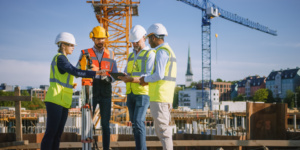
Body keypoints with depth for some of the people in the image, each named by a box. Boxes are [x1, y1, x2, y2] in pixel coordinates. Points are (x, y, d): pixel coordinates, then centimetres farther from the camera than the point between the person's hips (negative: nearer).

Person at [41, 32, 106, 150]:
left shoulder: (61, 58, 21)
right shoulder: (60, 58, -9)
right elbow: (76, 72, -20)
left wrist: (70, 85, 9)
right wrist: (96, 73, -21)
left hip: (63, 102, 9)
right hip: (55, 100, -9)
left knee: (58, 133, 8)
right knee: (51, 133, -9)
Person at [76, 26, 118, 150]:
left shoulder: (110, 54, 9)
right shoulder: (85, 53, 2)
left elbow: (115, 75, 7)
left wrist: (108, 78, -16)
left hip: (106, 94, 2)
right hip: (91, 93, -2)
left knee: (105, 124, 2)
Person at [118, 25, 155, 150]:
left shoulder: (150, 54, -6)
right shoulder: (131, 56, 18)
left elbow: (150, 76, -16)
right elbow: (127, 74, 13)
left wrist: (132, 79, -27)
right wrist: (123, 77, -13)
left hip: (143, 94, -7)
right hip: (131, 94, 7)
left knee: (138, 122, -16)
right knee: (135, 124, 6)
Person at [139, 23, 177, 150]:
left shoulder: (162, 51, -11)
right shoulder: (168, 51, 21)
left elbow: (159, 75, -21)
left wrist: (145, 79, -4)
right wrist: (148, 80, 15)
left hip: (159, 97, -10)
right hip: (165, 97, 10)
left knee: (162, 129, -7)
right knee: (161, 129, 12)